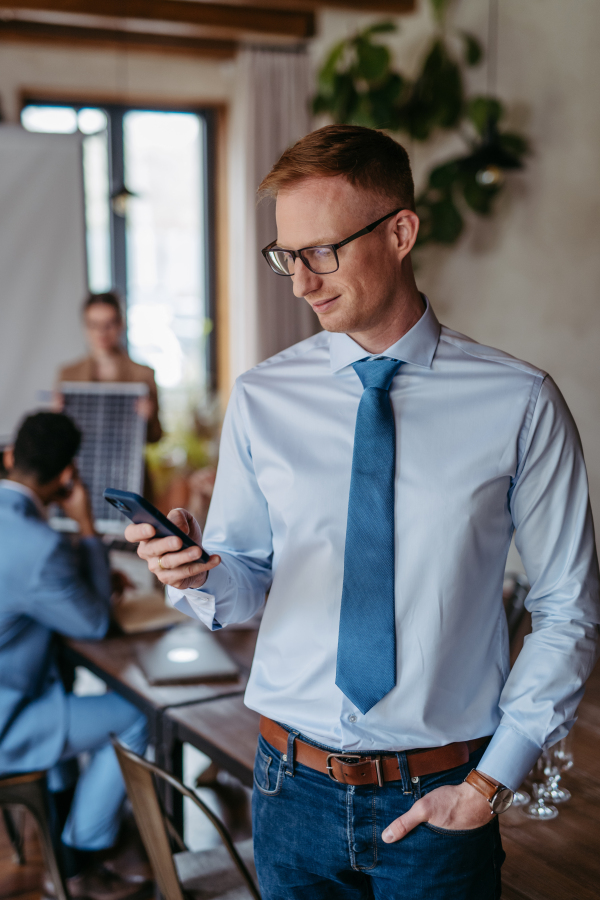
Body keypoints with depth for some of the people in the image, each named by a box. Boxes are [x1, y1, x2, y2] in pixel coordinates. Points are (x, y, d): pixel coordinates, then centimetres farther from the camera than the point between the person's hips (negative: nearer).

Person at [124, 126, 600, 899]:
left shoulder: (518, 402, -8)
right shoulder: (262, 400, -1)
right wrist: (197, 571, -18)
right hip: (295, 785, 2)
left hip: (440, 801, -2)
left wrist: (494, 780, -7)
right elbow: (247, 581, 4)